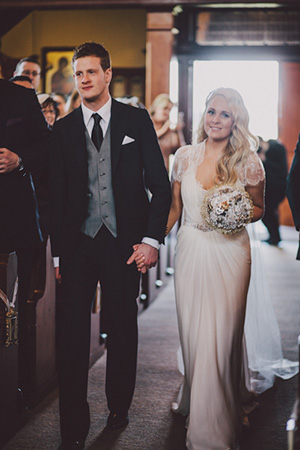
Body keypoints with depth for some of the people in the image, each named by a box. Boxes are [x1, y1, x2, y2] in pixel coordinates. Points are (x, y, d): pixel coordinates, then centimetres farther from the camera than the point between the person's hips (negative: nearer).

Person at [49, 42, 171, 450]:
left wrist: (151, 239, -6)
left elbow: (160, 184, 2)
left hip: (124, 244, -1)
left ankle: (119, 410, 30)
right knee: (72, 336, 0)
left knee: (123, 332, 10)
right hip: (78, 244, 1)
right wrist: (58, 252, 6)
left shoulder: (137, 120, 4)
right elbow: (57, 194, 10)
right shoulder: (64, 128, 9)